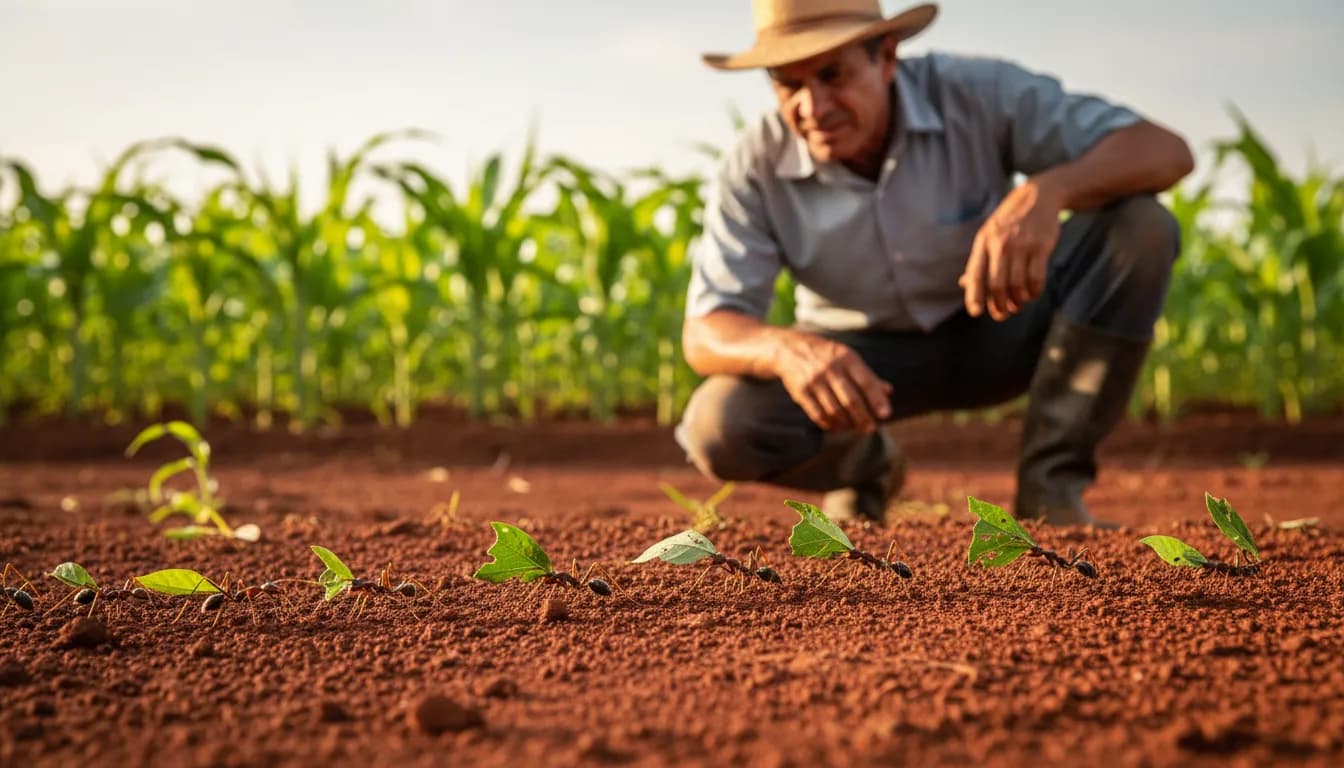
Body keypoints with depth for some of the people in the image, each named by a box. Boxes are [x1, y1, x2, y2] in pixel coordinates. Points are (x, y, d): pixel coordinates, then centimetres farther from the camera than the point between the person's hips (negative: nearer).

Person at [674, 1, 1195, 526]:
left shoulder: (977, 93, -25)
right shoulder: (754, 169, -22)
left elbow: (1165, 152, -30)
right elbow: (705, 335, -24)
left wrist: (1045, 192, -52)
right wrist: (786, 348, -48)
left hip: (997, 332, 0)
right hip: (862, 359, 0)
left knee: (1139, 226, -27)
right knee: (718, 428, -29)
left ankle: (1050, 484, -16)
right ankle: (865, 464, 7)